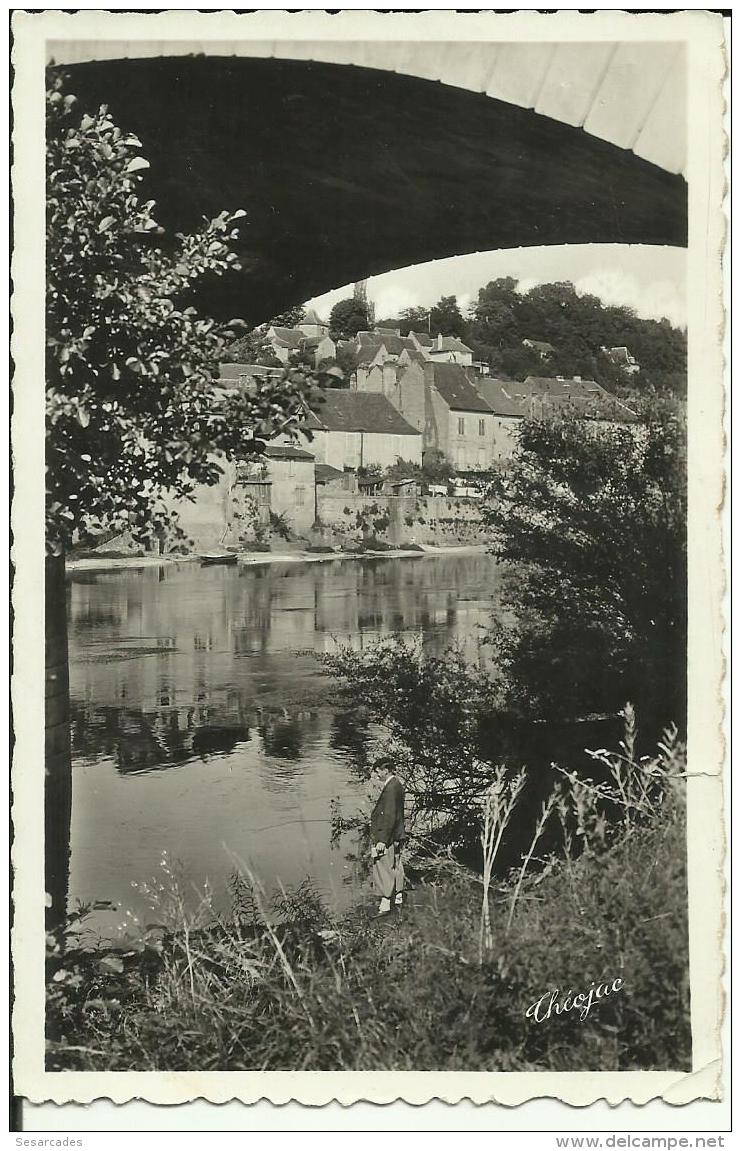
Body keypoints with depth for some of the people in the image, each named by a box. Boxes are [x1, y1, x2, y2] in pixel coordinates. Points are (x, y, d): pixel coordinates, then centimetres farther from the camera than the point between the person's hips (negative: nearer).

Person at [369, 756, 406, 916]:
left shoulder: (391, 788, -21)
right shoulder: (396, 784, 10)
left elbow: (390, 816, -24)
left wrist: (382, 840, -23)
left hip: (386, 837, -11)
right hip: (396, 836, 11)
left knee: (384, 870, -6)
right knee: (395, 867, 20)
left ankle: (385, 905, -3)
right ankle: (398, 898, 31)